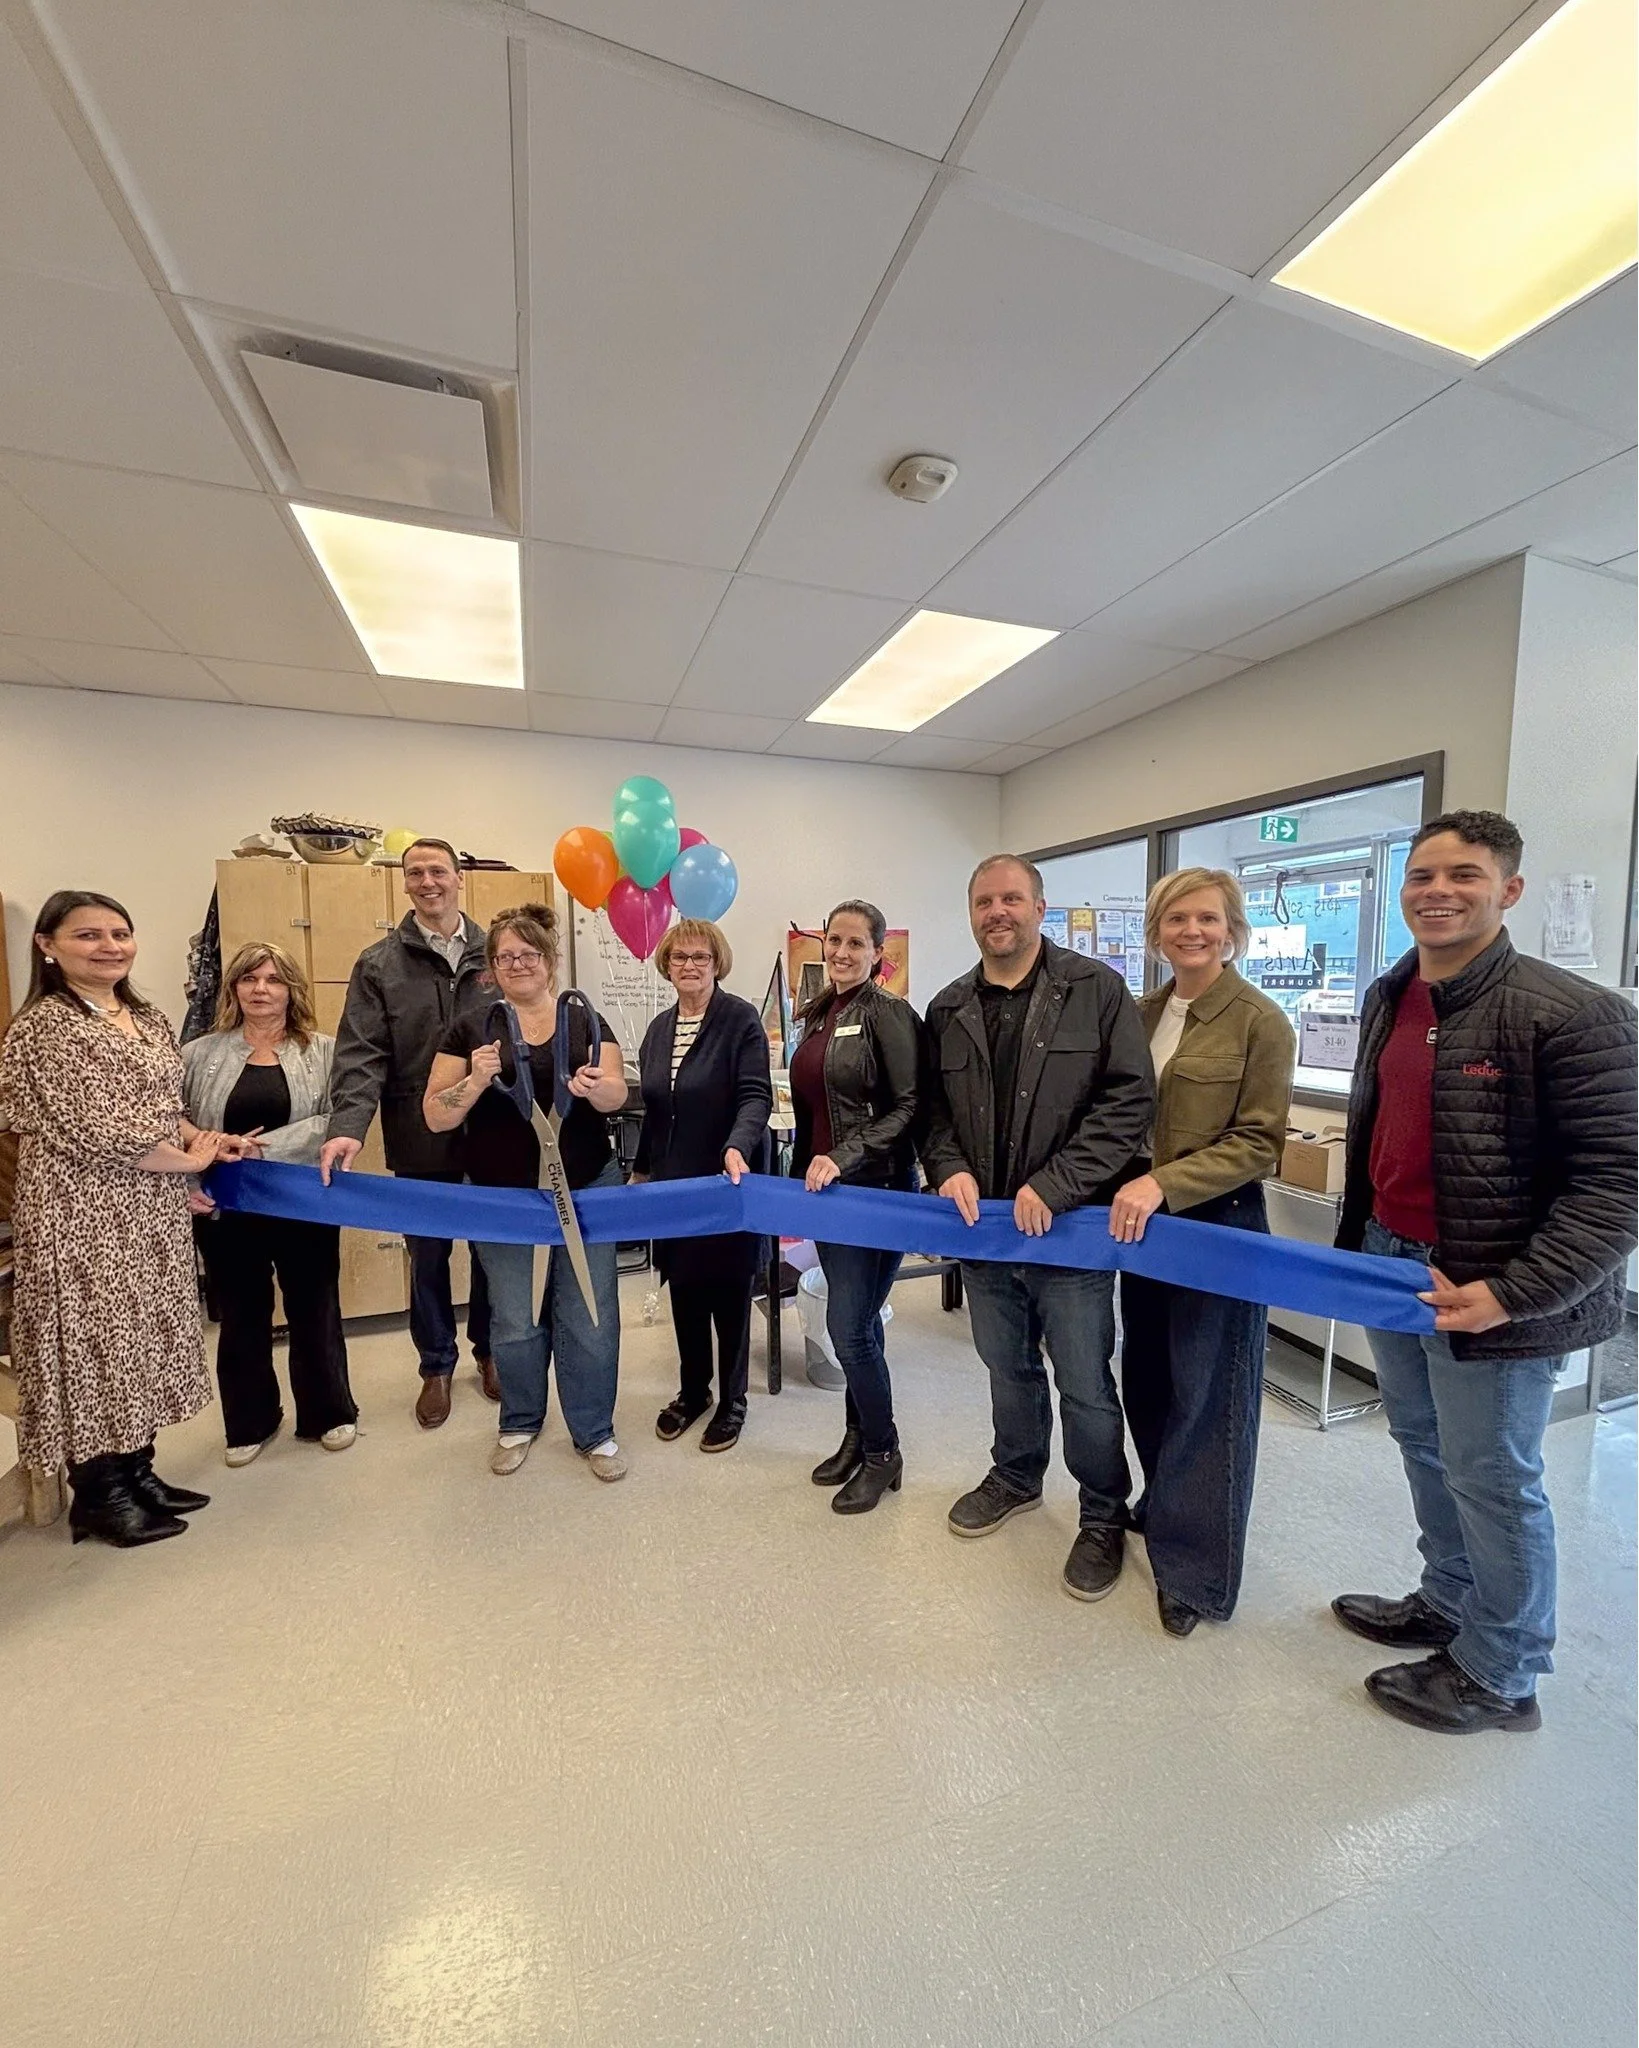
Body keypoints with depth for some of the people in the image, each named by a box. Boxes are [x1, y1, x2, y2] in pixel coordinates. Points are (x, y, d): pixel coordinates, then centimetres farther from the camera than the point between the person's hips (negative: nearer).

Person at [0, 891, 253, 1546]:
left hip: (152, 1212, 8)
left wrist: (210, 1138, -1)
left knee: (141, 1339, 15)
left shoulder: (147, 1020, 10)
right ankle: (98, 1497, 20)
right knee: (97, 1344, 4)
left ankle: (137, 1473, 30)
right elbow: (92, 1131, -19)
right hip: (85, 1217, -7)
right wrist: (188, 1161, -11)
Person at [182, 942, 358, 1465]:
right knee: (241, 1316, 15)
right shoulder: (200, 1054, 3)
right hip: (228, 1208, 1)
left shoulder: (323, 1051, -1)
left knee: (315, 1310, 11)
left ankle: (329, 1413, 30)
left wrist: (266, 1146, -20)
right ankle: (250, 1422, 34)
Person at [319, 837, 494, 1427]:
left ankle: (488, 1350, 38)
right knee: (427, 1257, 15)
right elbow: (361, 1054, -9)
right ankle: (436, 1366, 35)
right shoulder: (379, 965, -1)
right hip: (419, 1142, 0)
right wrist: (347, 1125, -22)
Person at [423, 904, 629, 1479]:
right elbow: (435, 1115, -3)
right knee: (515, 1320, 13)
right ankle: (519, 1424, 39)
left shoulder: (586, 1021, 1)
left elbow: (617, 1094, -9)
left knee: (589, 1318, 8)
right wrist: (476, 1081, -22)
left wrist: (596, 1087, -32)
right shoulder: (470, 1027, 0)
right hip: (504, 1198, 0)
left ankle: (594, 1431, 28)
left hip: (587, 1191, 0)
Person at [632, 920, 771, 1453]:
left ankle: (732, 1402, 27)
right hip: (674, 1181, 6)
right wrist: (641, 1168, 19)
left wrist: (737, 1147, -35)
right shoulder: (659, 1027, 9)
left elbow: (756, 1095, -19)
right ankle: (692, 1391, 36)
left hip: (725, 1180, -6)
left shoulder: (741, 1019, -11)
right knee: (683, 1290, 16)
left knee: (728, 1292, 8)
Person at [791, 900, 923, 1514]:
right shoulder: (819, 1015, 11)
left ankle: (882, 1453, 20)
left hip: (874, 1190, -7)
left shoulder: (889, 1014, -12)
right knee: (856, 1322, 18)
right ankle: (857, 1436, 34)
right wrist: (802, 1174, 20)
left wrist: (844, 1158, -22)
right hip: (825, 1189, 7)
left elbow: (909, 1108, -17)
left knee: (849, 1328, -2)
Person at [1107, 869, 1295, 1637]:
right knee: (1146, 1379, 18)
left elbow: (1259, 1144, -14)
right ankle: (1166, 1508, 42)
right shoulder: (1143, 1014, 6)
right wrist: (1128, 1188, 0)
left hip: (1218, 1226, -6)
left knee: (1207, 1393, 8)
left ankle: (1197, 1568, 25)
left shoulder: (1259, 1021, -12)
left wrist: (1163, 1183, -23)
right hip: (1141, 1222, 6)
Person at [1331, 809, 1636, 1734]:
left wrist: (1510, 1294, -23)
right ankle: (1447, 1605, 45)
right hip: (1391, 1268, 7)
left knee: (1491, 1480, 10)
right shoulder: (1389, 999, 6)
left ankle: (1499, 1676, 33)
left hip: (1486, 1292, -7)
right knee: (1425, 1452, 22)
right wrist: (1356, 1243, 17)